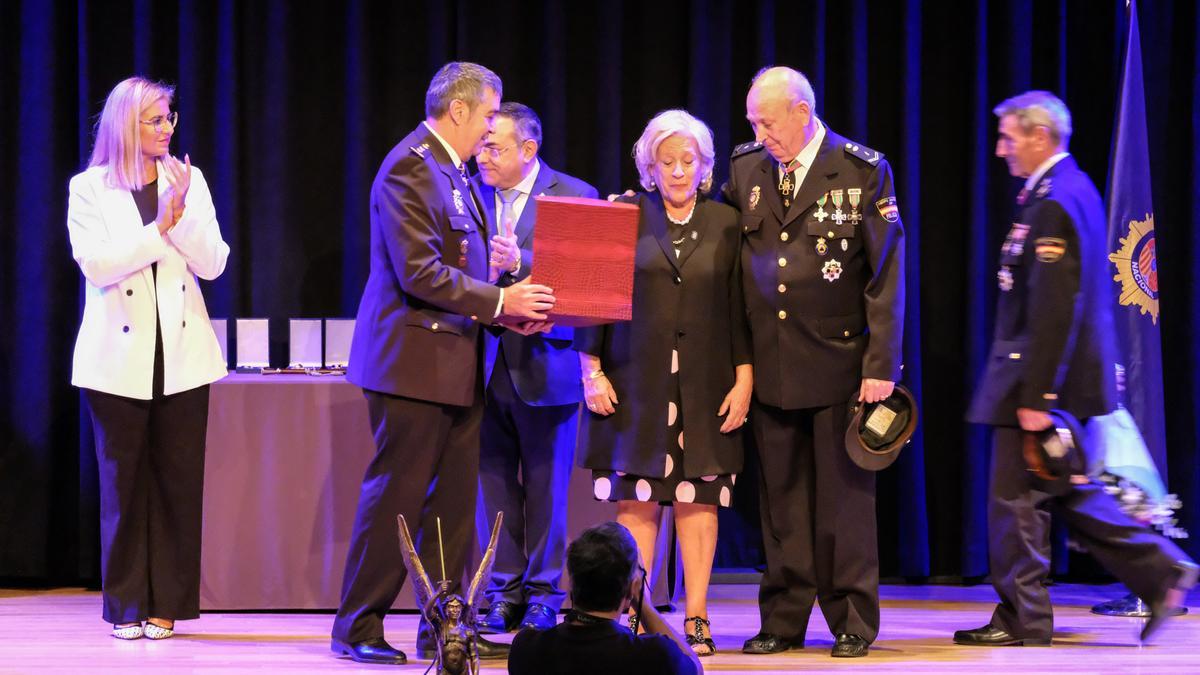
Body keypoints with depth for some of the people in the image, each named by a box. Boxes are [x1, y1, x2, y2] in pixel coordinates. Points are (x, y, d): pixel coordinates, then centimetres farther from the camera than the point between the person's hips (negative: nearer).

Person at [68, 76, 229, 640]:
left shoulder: (189, 181, 7)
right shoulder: (89, 189, 0)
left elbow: (212, 263, 0)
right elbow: (96, 264, -13)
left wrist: (183, 214, -14)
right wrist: (159, 228, -14)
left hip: (182, 355, 2)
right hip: (119, 357, -2)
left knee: (178, 480, 1)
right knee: (124, 481, 1)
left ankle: (166, 604, 8)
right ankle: (125, 606, 8)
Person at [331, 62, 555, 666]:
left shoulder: (452, 171, 16)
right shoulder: (409, 169, -15)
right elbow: (419, 274, -22)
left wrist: (508, 310, 7)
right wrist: (499, 301, -18)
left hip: (456, 366, 10)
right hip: (415, 361, -10)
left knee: (454, 501, 10)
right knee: (395, 497, -4)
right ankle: (357, 630, 4)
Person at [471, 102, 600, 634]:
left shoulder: (574, 196, -4)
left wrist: (520, 265, -26)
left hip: (543, 364, -3)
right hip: (487, 363, 3)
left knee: (545, 485, 4)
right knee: (495, 482, 7)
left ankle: (543, 594, 14)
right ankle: (504, 591, 15)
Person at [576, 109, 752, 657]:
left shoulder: (725, 223, 8)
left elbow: (739, 309, 7)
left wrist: (744, 380, 0)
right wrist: (591, 371, -1)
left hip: (704, 385, 1)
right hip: (636, 381, -1)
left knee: (698, 498, -2)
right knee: (636, 499, -3)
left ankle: (696, 619, 2)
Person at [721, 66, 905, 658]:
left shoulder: (862, 172, -6)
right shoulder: (745, 169, 6)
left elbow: (886, 277, -6)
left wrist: (881, 365, -11)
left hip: (838, 360, -4)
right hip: (770, 364, 4)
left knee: (844, 495, 3)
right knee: (781, 496, 7)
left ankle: (853, 622, 10)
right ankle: (783, 620, 14)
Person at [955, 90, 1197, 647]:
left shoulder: (1054, 204, -19)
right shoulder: (1071, 189, 14)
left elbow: (1053, 310, -23)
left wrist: (1035, 396, -23)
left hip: (1040, 377, -10)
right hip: (1056, 379, 10)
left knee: (1015, 500, -1)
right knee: (1070, 494, 15)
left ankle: (1022, 618, 6)